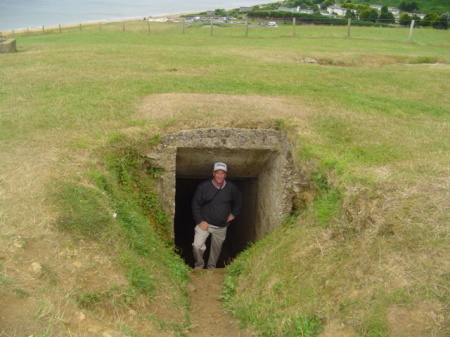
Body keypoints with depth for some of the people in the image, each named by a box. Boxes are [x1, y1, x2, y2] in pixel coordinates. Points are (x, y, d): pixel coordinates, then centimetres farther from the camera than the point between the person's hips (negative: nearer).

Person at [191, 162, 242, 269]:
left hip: (222, 226, 3)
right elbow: (195, 204, -7)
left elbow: (238, 201, 13)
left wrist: (234, 214, 7)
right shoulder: (203, 187, -14)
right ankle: (199, 266, 11)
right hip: (205, 223, -2)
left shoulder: (231, 187, -6)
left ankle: (211, 268, 37)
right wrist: (200, 221, -11)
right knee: (197, 245, -15)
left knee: (217, 249, 15)